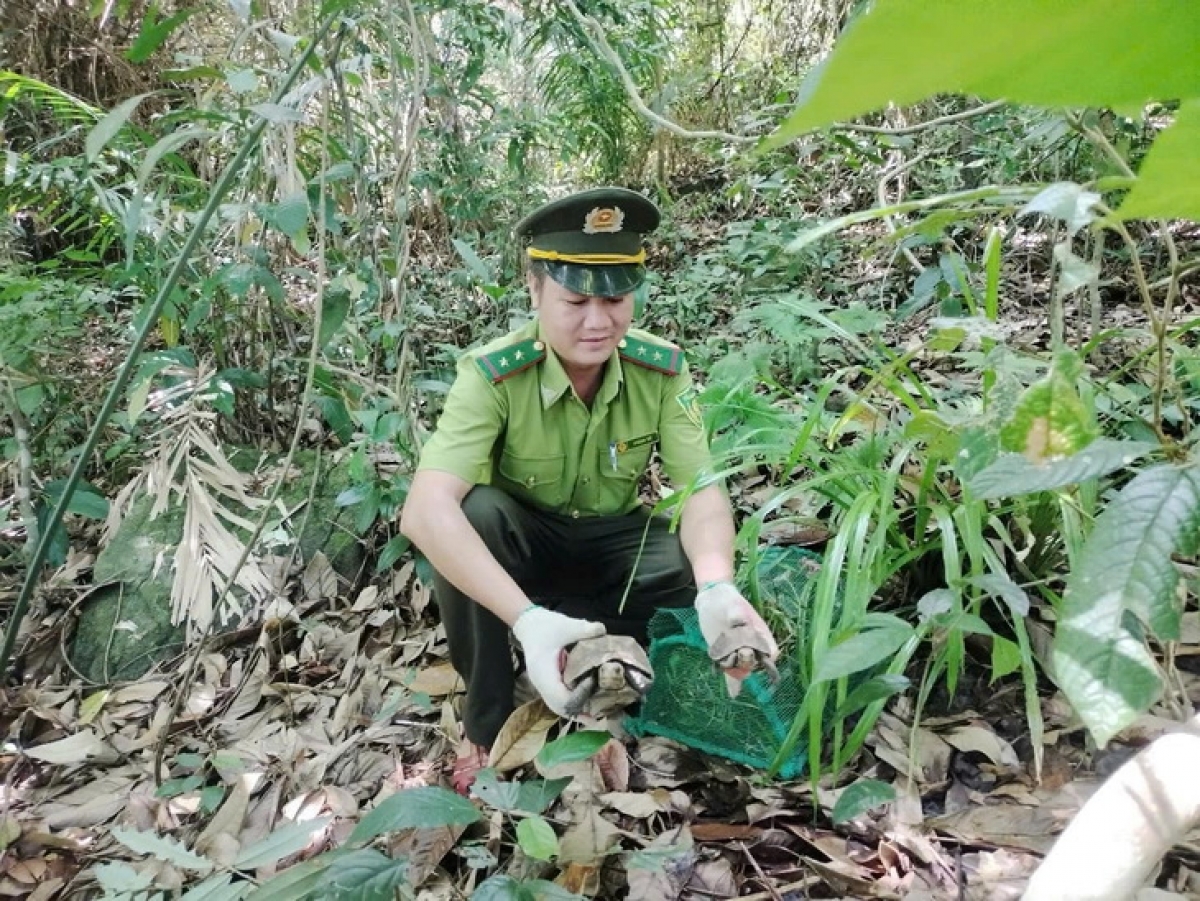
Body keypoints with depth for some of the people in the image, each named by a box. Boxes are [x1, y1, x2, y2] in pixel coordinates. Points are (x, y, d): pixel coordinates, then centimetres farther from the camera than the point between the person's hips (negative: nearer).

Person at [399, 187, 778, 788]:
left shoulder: (663, 370, -17)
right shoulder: (491, 376, -27)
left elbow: (702, 490, -21)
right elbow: (424, 511, -39)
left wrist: (717, 587, -44)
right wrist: (527, 618, -53)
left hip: (613, 542, 2)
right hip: (520, 543, -1)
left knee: (704, 575, -27)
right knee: (470, 513, -35)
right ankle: (487, 726, -15)